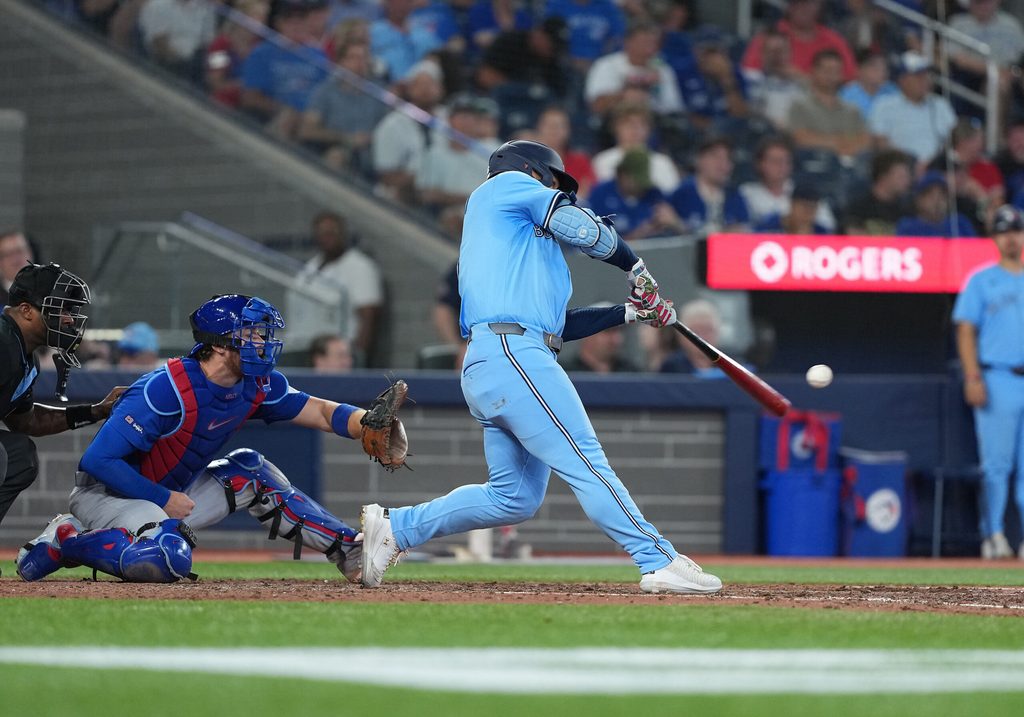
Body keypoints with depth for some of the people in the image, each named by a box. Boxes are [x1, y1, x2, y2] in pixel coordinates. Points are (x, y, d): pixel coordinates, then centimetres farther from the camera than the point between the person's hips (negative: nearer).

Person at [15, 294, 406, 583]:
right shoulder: (166, 389, -27)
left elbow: (319, 411, -1)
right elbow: (98, 460, -27)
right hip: (107, 494, -9)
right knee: (168, 560, -36)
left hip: (170, 494, 9)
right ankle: (68, 540, -14)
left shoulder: (257, 386, -3)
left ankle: (349, 552, 10)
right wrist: (164, 499, -23)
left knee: (249, 473, 6)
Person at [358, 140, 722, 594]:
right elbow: (586, 231, -3)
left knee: (515, 497, 10)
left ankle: (394, 526, 14)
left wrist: (630, 313, 24)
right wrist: (636, 268, 13)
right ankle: (660, 563, -18)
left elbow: (558, 323, 28)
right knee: (586, 463, -13)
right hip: (512, 353, -10)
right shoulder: (509, 184, 10)